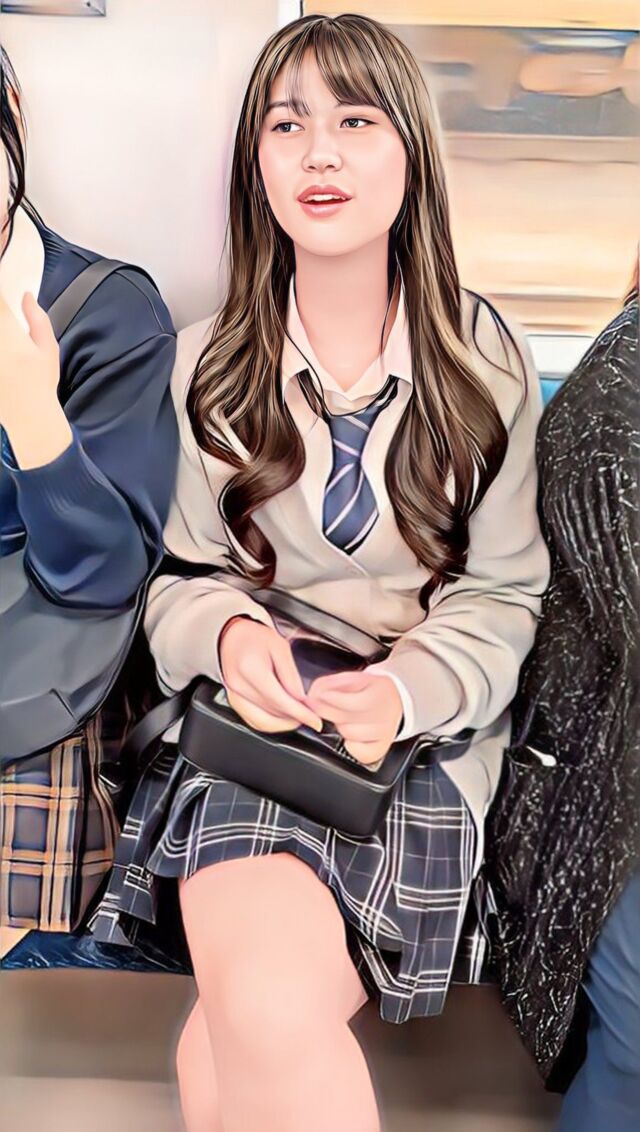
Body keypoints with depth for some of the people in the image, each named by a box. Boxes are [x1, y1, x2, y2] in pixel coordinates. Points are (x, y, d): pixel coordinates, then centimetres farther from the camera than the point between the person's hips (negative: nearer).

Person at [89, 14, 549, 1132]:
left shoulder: (488, 362, 3)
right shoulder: (209, 362, 5)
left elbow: (503, 593, 4)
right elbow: (176, 572, 9)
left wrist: (407, 690, -15)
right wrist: (227, 633, -15)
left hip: (424, 734, 0)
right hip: (247, 716, 1)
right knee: (266, 1018, -25)